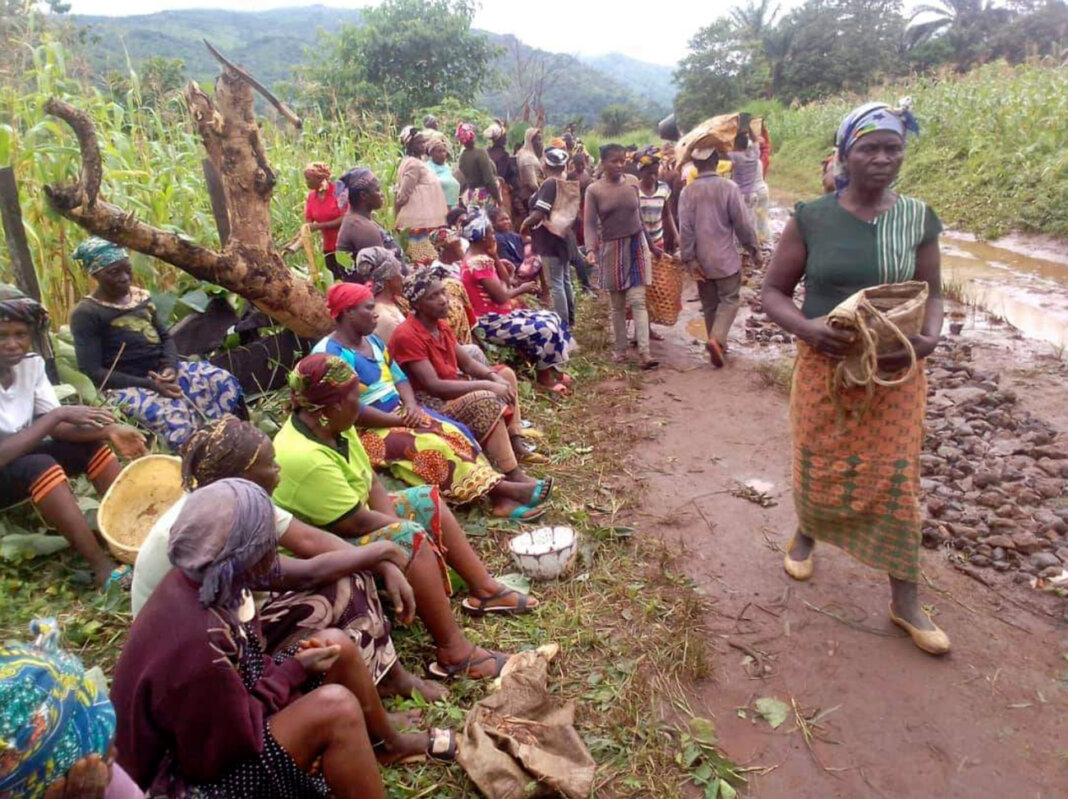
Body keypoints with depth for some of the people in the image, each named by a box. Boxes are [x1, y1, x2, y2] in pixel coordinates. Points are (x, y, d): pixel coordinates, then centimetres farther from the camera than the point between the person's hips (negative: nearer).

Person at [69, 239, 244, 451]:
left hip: (160, 370, 7)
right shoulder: (86, 314, -6)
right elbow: (92, 372, -12)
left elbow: (165, 337, 15)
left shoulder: (140, 297, 13)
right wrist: (148, 384, -20)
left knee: (225, 382, -16)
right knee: (174, 417, -35)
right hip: (126, 385, -6)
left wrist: (170, 367, -8)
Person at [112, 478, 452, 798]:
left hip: (200, 729, 9)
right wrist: (294, 671, -17)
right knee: (336, 707, -27)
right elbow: (231, 744, -25)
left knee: (336, 643, 4)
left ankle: (392, 744, 28)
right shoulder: (197, 643, -37)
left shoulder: (196, 583, -10)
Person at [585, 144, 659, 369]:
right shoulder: (594, 190, -6)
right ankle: (620, 349, 20)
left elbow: (638, 214, 11)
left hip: (636, 244, 1)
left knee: (637, 300, -6)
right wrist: (591, 249, -27)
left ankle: (644, 352, -9)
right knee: (617, 304, 8)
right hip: (611, 249, -1)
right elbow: (590, 224, -10)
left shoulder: (633, 182, 1)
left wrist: (650, 243, 16)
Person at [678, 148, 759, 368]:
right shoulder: (729, 188, -10)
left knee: (709, 304, 14)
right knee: (729, 300, 5)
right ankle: (717, 339, -14)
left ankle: (716, 343, 21)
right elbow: (742, 223, -7)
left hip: (701, 260, 3)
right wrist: (753, 248, 6)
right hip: (725, 257, -3)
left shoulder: (687, 191, -4)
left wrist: (689, 259, -4)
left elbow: (685, 228, -7)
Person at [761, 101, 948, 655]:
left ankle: (905, 601, 19)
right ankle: (806, 534, 47)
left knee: (896, 482, 5)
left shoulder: (918, 219, -1)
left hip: (895, 373, 1)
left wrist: (930, 338, -16)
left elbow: (932, 294, 6)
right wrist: (806, 327, -24)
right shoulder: (812, 219, -7)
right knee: (818, 470, 13)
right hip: (825, 367, -1)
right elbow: (772, 292, -4)